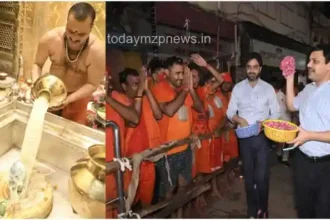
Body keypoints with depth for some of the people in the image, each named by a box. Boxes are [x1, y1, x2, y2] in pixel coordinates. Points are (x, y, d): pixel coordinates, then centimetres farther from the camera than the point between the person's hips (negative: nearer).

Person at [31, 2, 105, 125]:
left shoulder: (98, 51, -32)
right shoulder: (50, 38, -25)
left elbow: (92, 85, -23)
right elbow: (38, 64, -9)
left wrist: (69, 99, -35)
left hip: (78, 96, -2)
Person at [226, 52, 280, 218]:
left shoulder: (268, 88, -1)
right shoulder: (238, 88, 1)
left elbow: (276, 113, 0)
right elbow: (230, 112, 2)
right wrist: (239, 119, -17)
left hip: (262, 136, -1)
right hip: (245, 137, 2)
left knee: (262, 176, 0)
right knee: (248, 174, 14)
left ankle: (262, 210, 22)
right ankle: (252, 209, 31)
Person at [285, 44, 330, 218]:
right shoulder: (308, 88, 6)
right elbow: (292, 106, 21)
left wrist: (309, 135, -25)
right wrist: (290, 80, 11)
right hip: (302, 159, 7)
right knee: (303, 207, 24)